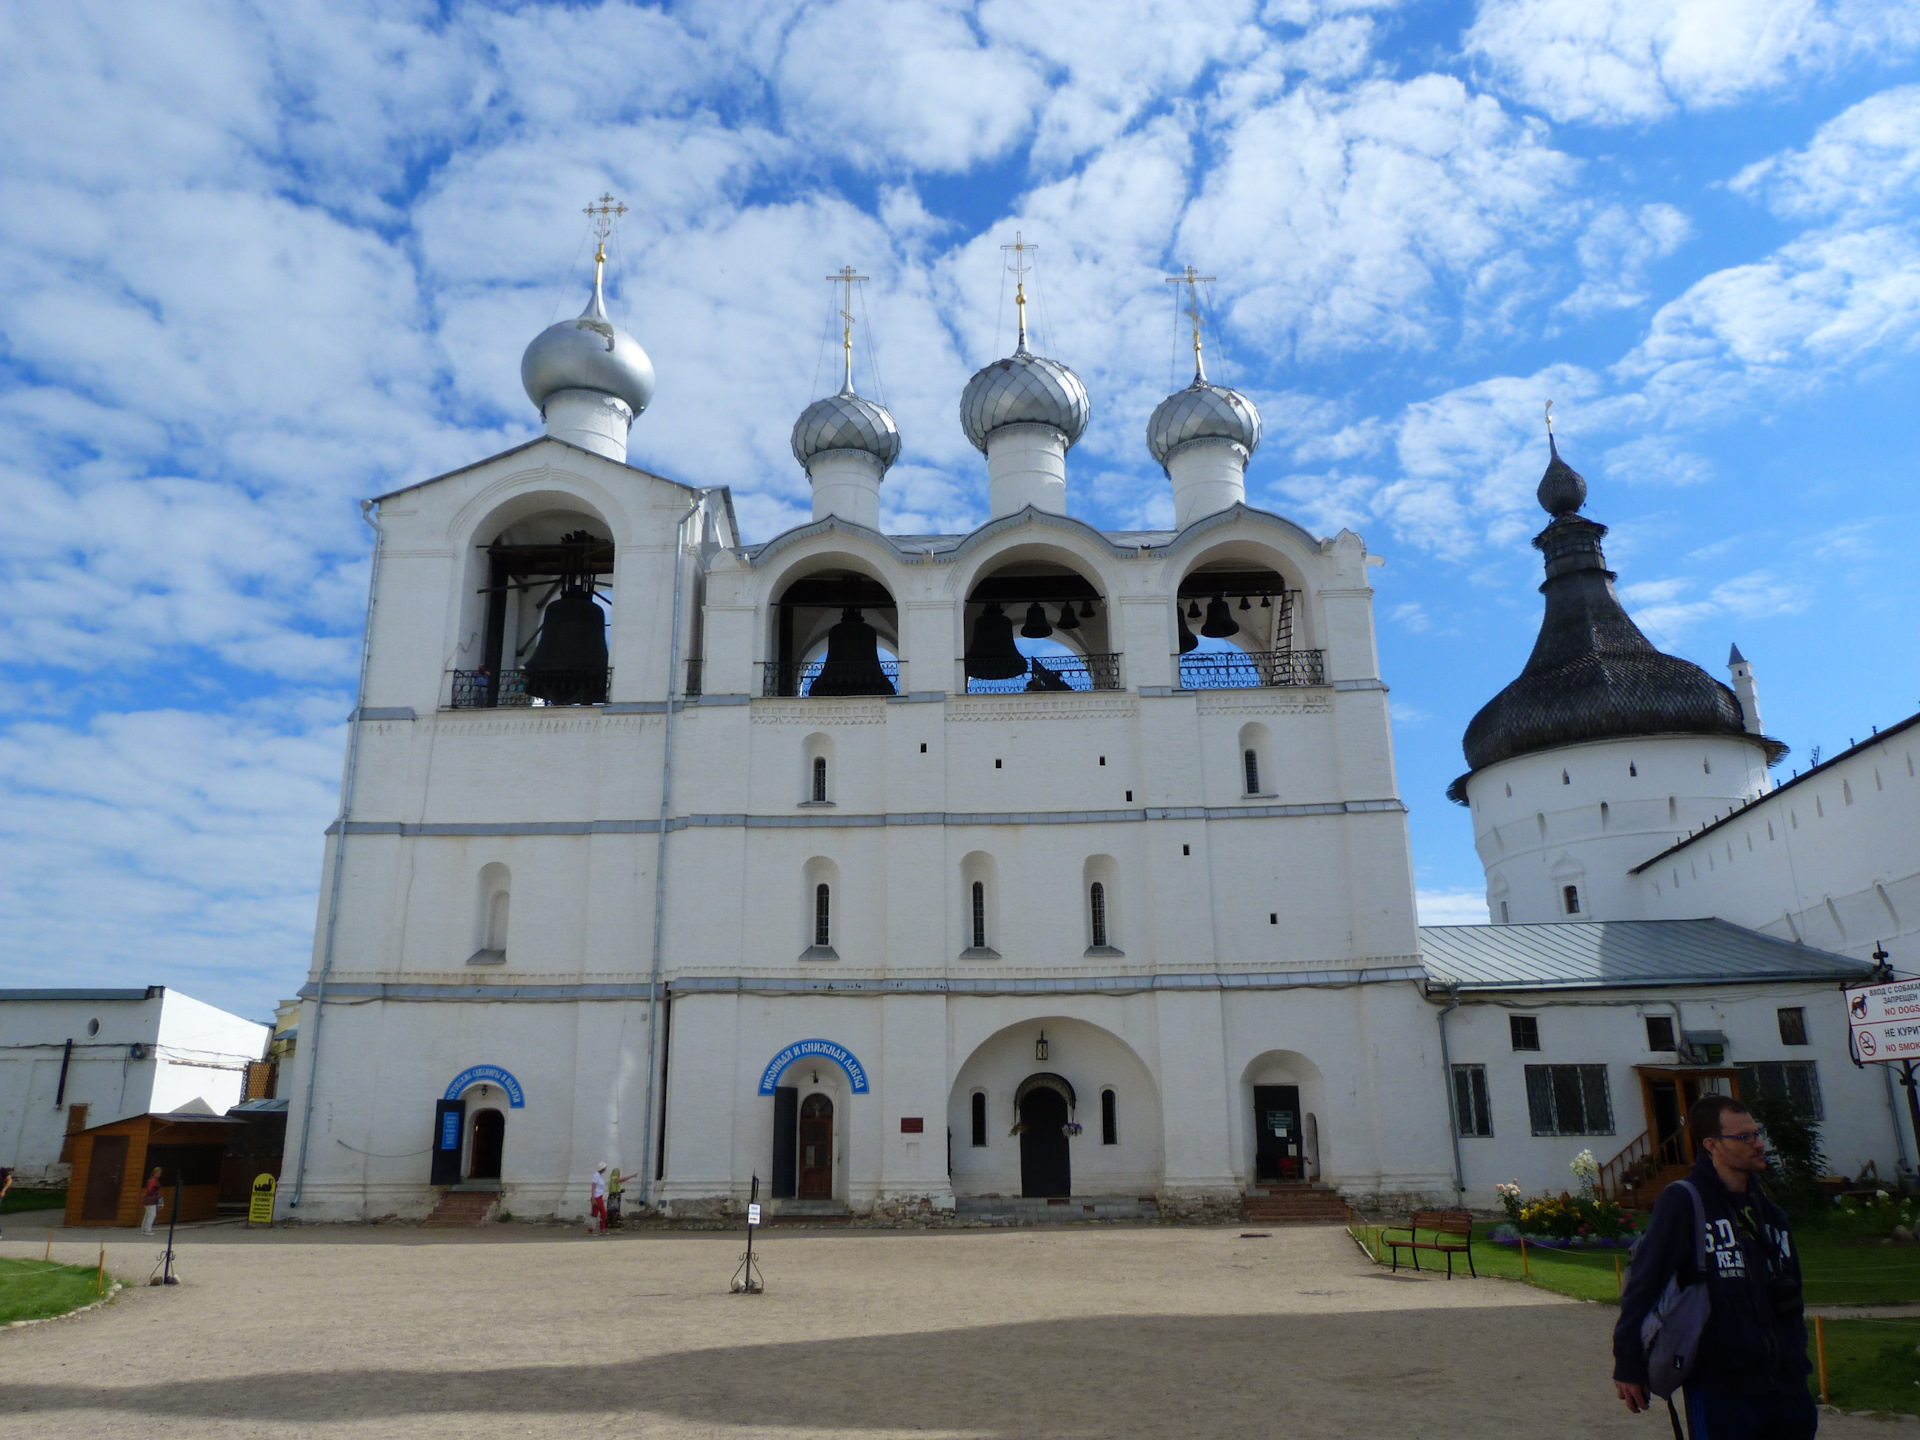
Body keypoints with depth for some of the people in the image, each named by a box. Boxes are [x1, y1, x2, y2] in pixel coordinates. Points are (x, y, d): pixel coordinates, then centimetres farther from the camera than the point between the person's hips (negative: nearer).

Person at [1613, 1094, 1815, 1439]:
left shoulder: (1770, 1212, 12)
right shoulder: (1683, 1202, -11)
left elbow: (1790, 1298, 20)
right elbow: (1644, 1281, -13)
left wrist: (1797, 1362, 16)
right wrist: (1629, 1365, -12)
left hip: (1786, 1388, 7)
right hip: (1718, 1390, -7)